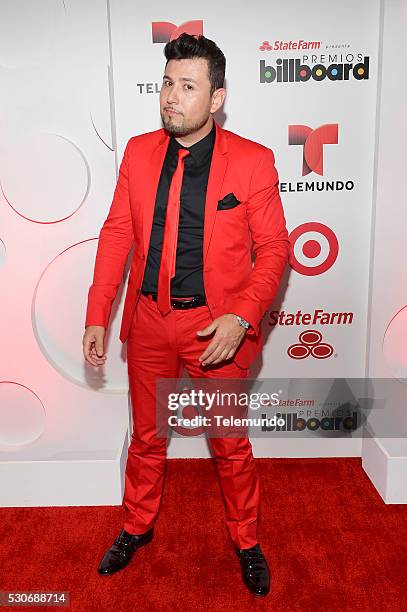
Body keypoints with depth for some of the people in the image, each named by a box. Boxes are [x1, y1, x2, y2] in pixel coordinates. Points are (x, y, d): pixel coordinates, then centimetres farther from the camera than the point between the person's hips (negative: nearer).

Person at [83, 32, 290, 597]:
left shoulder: (253, 160, -8)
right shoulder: (138, 151, 2)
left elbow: (273, 247, -5)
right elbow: (117, 233, 4)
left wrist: (240, 317, -19)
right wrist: (97, 317, 0)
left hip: (217, 328, -3)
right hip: (149, 322, 3)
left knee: (231, 446, 14)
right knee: (146, 438, 20)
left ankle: (246, 541, 40)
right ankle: (137, 527, 46)